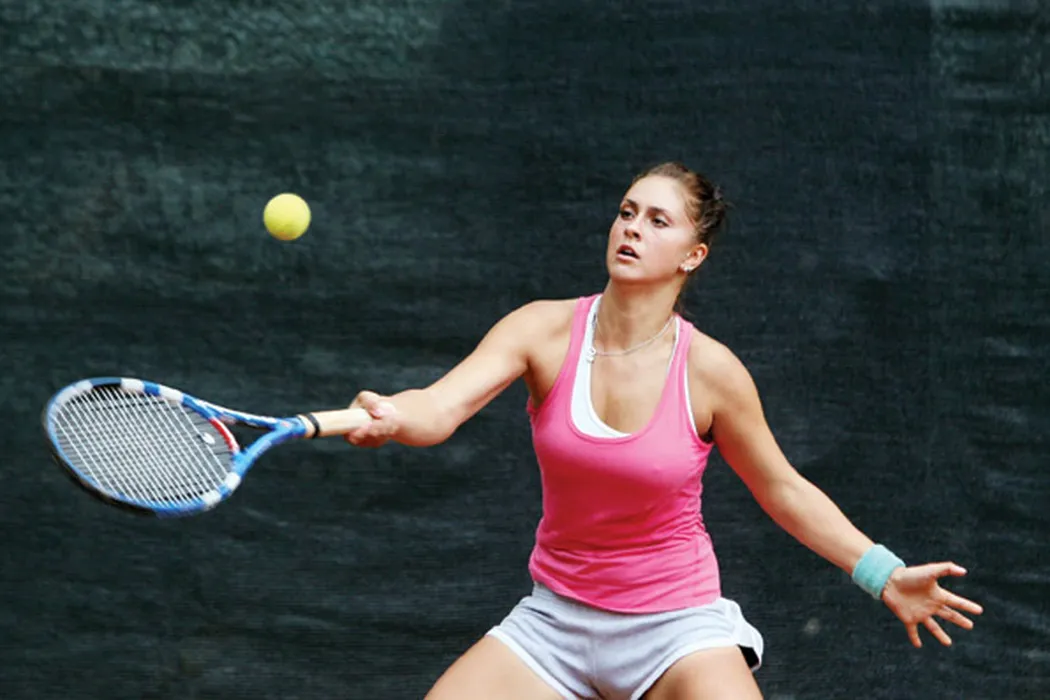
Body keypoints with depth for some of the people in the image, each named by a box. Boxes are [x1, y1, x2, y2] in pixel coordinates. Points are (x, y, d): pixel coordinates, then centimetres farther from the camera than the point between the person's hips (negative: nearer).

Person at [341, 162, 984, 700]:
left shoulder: (710, 370, -12)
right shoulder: (546, 330, -10)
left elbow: (784, 491, 2)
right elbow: (440, 407, -25)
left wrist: (885, 576, -3)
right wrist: (391, 417, -48)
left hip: (677, 623, -2)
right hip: (556, 619, 2)